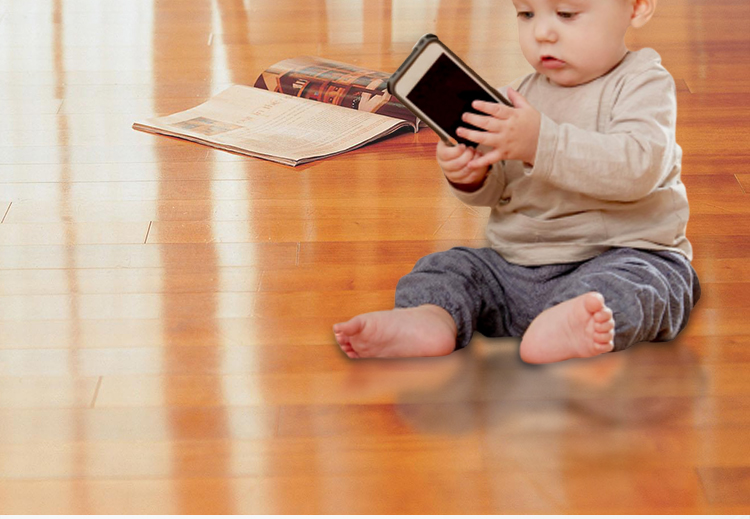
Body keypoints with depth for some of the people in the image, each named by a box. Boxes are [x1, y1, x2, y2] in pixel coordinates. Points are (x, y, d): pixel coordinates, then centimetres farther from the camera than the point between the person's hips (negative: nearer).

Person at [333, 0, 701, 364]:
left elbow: (639, 167, -26)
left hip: (620, 253, -6)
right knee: (447, 267, -7)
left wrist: (542, 143, -33)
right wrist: (470, 175, -11)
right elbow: (494, 190, 15)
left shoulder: (643, 85, -6)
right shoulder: (527, 91, 13)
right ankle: (429, 318, -37)